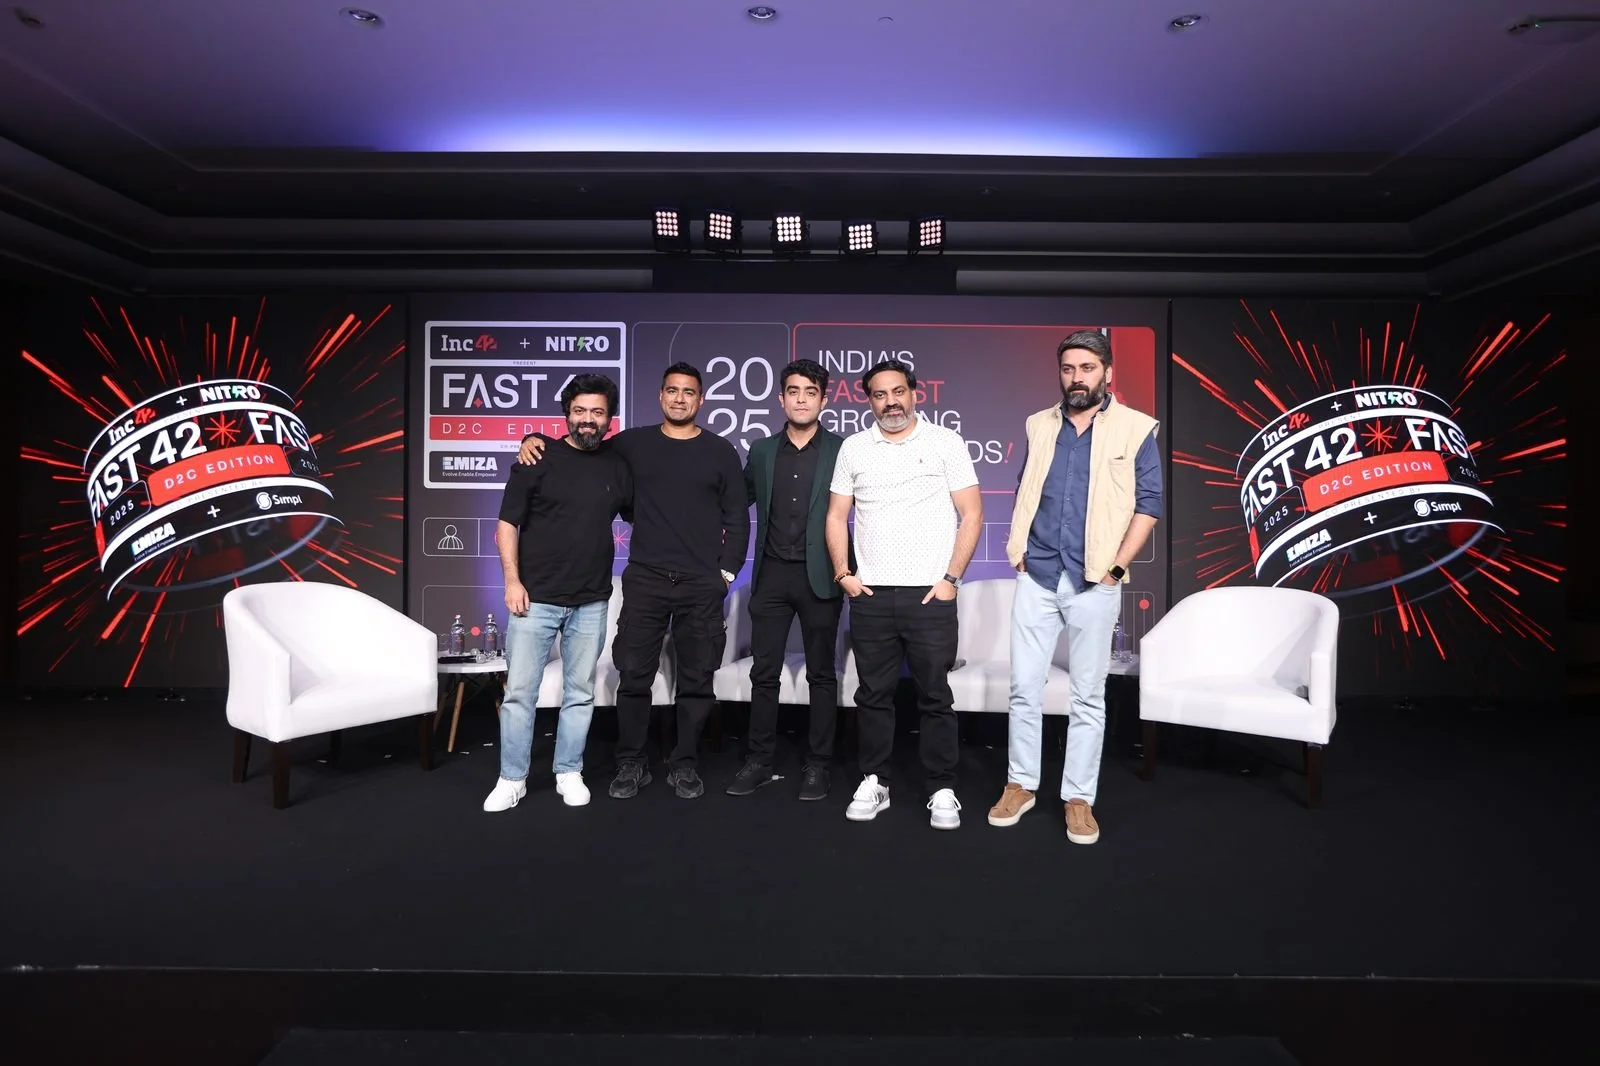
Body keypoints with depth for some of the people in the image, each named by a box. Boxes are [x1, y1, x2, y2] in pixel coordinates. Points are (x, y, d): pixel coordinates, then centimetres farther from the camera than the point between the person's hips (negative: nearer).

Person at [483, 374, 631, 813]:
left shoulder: (619, 465, 6)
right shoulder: (538, 459, -3)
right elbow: (507, 523, -2)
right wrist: (512, 580, -10)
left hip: (591, 603, 3)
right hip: (536, 598, -2)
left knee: (580, 694, 11)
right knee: (519, 693, 2)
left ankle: (569, 773, 25)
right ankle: (512, 779, 16)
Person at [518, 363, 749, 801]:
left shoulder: (721, 452, 5)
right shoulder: (633, 443, 8)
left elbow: (737, 518, 5)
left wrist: (727, 572, -1)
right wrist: (534, 439, 0)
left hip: (702, 586, 0)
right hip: (644, 581, 1)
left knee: (696, 679, 6)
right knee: (633, 675, 2)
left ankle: (685, 765, 20)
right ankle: (631, 764, 18)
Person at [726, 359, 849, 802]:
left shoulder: (841, 450, -1)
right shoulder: (761, 451, 9)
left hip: (819, 576, -3)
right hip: (771, 574, 3)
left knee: (821, 674, 7)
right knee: (763, 673, 7)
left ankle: (817, 765, 19)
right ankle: (758, 761, 20)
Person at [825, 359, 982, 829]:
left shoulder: (946, 443, 1)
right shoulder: (853, 447, 9)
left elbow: (972, 515, -1)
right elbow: (836, 517, 12)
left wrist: (951, 578, -7)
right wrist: (842, 574, 1)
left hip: (930, 594, -2)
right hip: (870, 595, 3)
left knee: (935, 697, 4)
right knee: (873, 695, 9)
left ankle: (942, 790, 16)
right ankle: (874, 783, 22)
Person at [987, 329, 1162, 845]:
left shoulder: (1134, 430, 0)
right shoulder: (1039, 426, 10)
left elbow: (1149, 503, -2)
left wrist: (1116, 566, -8)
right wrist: (1018, 549, 6)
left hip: (1094, 582, -3)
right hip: (1036, 576, 3)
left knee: (1088, 696, 6)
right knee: (1023, 688, 7)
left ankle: (1079, 798, 18)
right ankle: (1020, 784, 22)